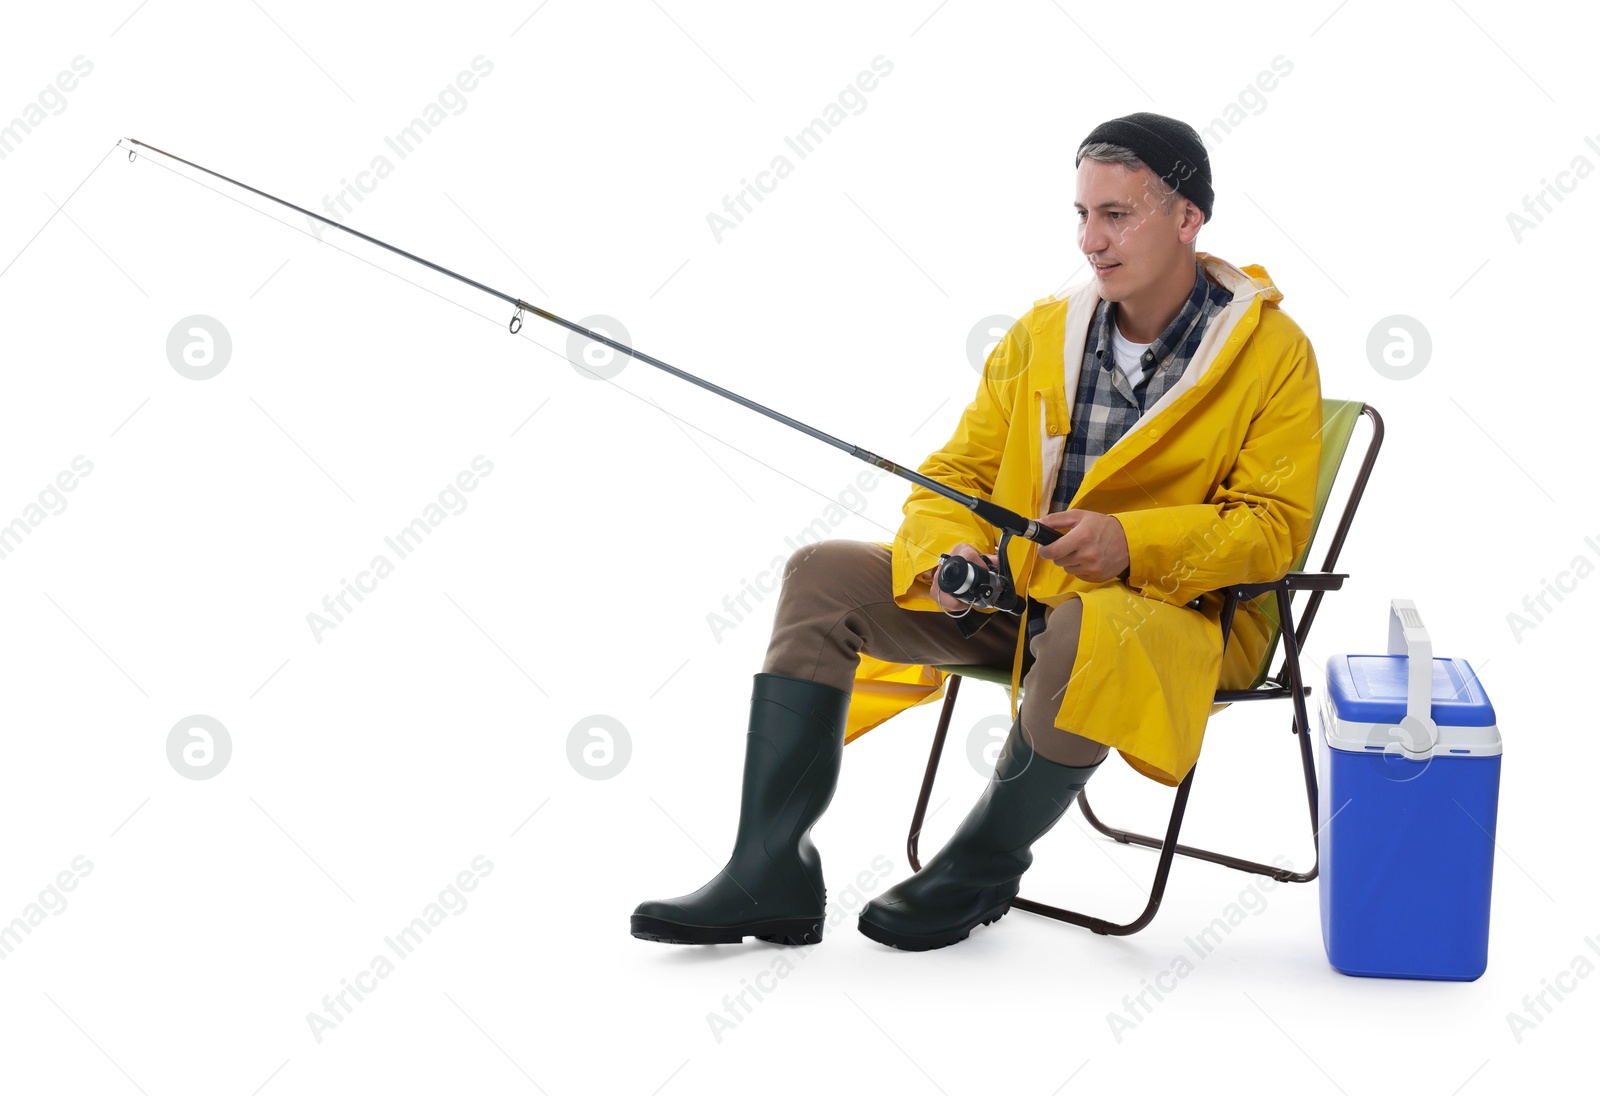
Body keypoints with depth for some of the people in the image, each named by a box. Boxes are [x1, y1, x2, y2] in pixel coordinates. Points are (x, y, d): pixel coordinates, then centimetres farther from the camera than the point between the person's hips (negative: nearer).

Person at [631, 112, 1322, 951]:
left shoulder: (1272, 352, -7)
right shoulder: (1042, 331, 8)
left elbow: (1272, 527, -12)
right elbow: (959, 470, 10)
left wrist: (1131, 543, -27)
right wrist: (948, 553, -14)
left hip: (1180, 613, -5)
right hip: (1012, 593, 6)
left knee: (1093, 632, -41)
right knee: (823, 575, -9)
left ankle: (980, 868, -16)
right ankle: (772, 876, -15)